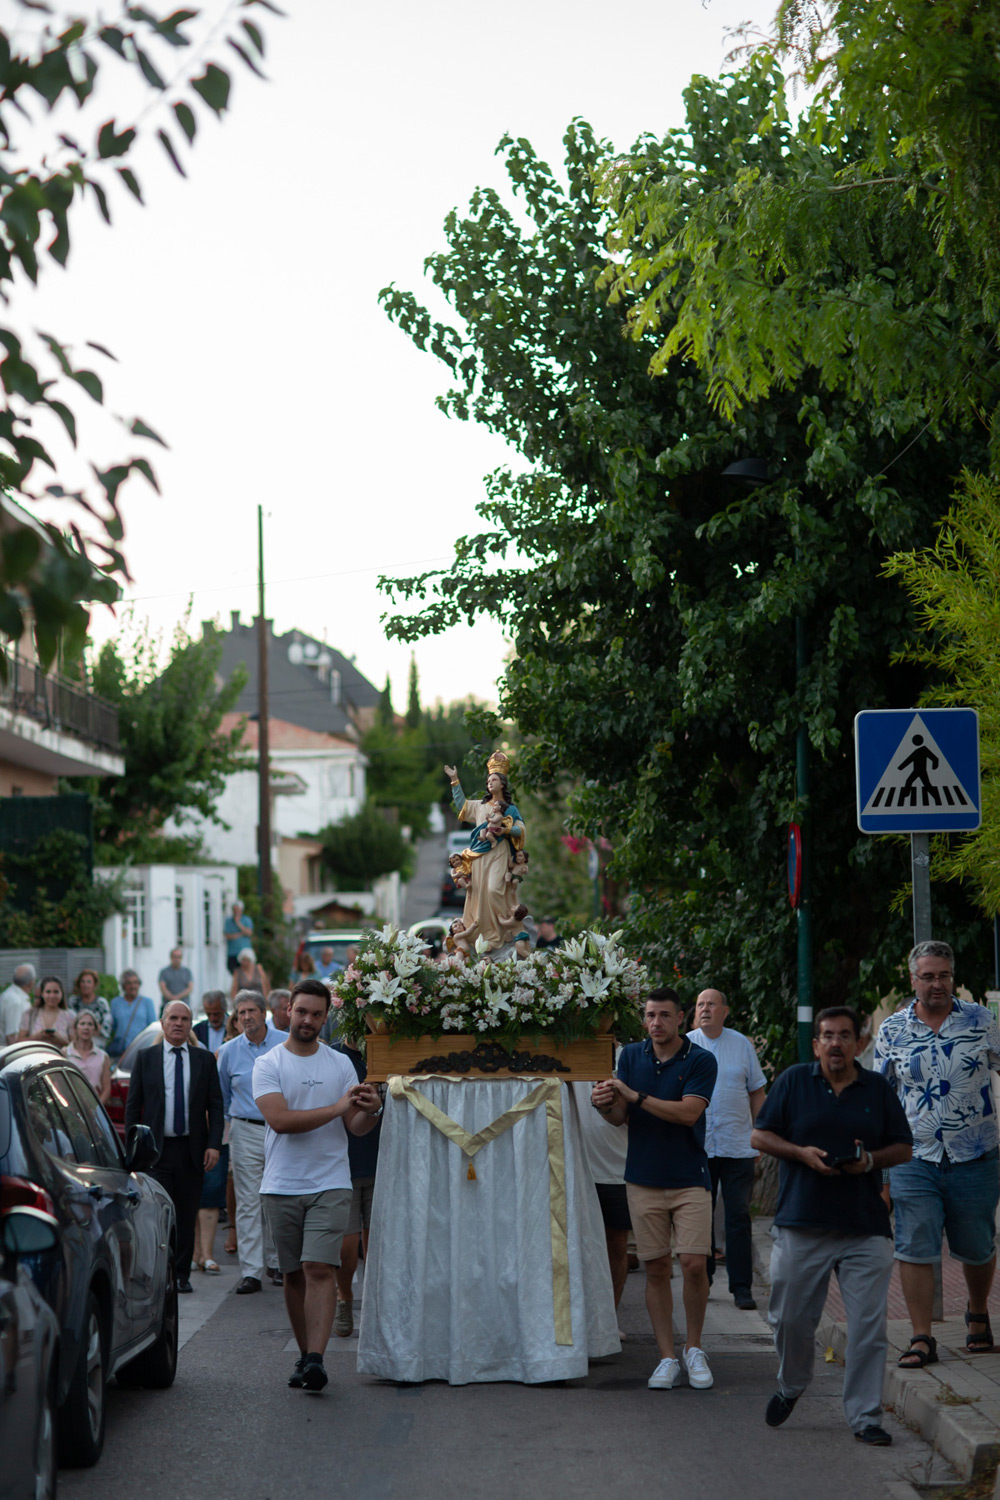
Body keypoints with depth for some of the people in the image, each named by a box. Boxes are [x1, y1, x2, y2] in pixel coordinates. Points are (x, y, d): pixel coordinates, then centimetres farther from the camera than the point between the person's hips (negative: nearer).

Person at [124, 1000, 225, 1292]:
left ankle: (182, 1274, 13)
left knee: (187, 1216, 5)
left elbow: (215, 1105, 7)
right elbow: (132, 1105, 6)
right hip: (156, 1148, -1)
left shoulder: (205, 1059, 8)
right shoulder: (145, 1057, 6)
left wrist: (214, 1145, -4)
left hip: (192, 1149, 1)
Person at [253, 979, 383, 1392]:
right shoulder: (268, 1064, 1)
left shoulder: (340, 1064, 8)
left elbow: (355, 1127, 4)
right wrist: (337, 1107, -19)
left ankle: (316, 1359, -20)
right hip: (282, 1185, 0)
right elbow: (280, 1119, -14)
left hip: (330, 1185, 0)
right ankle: (304, 1354, 20)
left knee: (320, 1269, -13)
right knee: (294, 1274, 8)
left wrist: (370, 1111, -19)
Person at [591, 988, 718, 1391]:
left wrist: (636, 1096, -21)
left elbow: (688, 1113, -18)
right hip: (644, 1178, 3)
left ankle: (694, 1349, 11)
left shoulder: (700, 1061, -5)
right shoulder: (631, 1056, 6)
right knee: (656, 1268, 3)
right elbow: (620, 1117, 3)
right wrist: (605, 1104, -20)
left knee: (694, 1264, -8)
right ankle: (667, 1357, 9)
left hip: (689, 1179, -2)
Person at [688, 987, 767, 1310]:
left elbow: (757, 1091, 12)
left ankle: (741, 1287, 2)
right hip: (696, 1146, 0)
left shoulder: (742, 1044, 7)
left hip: (738, 1146, 0)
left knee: (739, 1216, -1)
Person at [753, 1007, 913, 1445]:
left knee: (868, 1325, -4)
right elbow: (759, 1136, 5)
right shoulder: (793, 1082, 4)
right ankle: (790, 1386, 35)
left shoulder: (878, 1089, 9)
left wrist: (871, 1160, -8)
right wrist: (801, 1153, -11)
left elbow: (903, 1148, 12)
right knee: (791, 1318, 6)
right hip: (801, 1223, -1)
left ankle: (865, 1416, 4)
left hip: (865, 1226, 1)